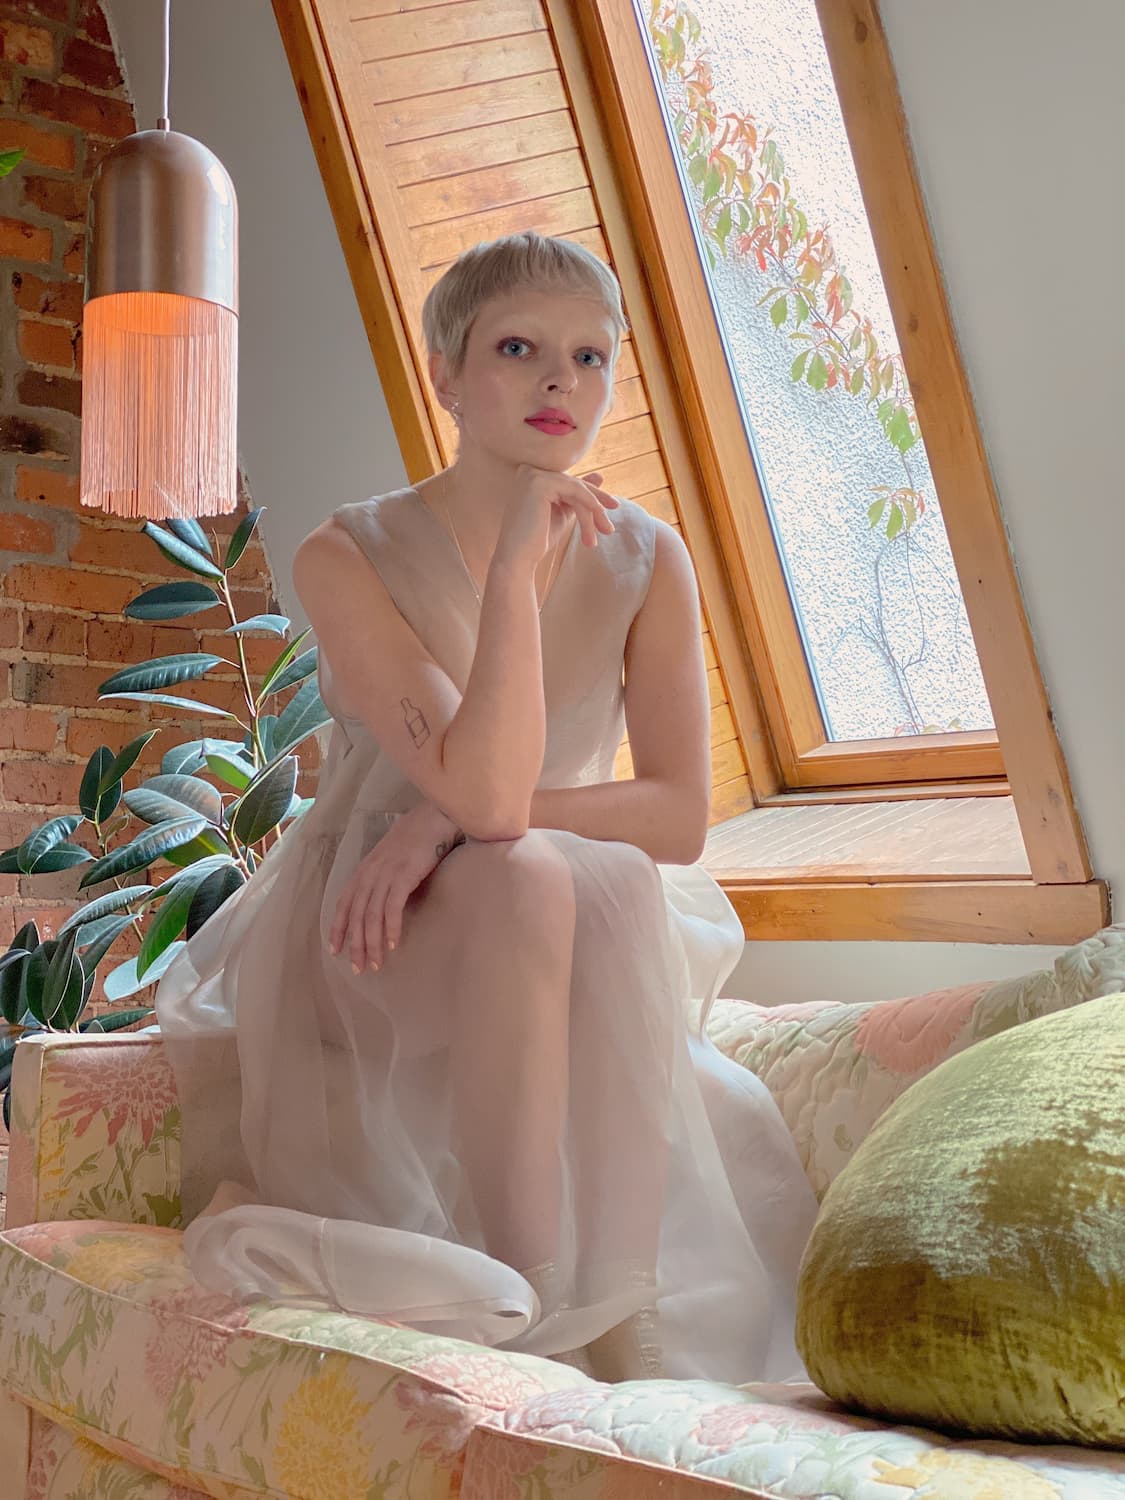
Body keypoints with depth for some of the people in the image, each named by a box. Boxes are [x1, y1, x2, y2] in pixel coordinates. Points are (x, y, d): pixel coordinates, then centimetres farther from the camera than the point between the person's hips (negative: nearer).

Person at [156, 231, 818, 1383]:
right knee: (526, 877, -34)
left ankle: (621, 1317, -28)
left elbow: (681, 813, -10)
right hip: (377, 943, -2)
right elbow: (488, 790, -27)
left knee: (613, 884, -31)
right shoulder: (351, 557, -14)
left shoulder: (644, 561, -3)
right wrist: (518, 554, -27)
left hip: (592, 935, 3)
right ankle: (532, 1307, -29)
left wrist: (453, 821, -21)